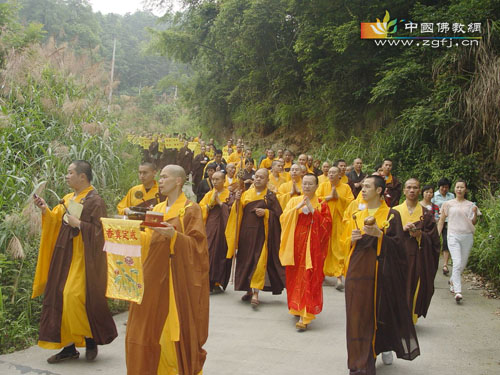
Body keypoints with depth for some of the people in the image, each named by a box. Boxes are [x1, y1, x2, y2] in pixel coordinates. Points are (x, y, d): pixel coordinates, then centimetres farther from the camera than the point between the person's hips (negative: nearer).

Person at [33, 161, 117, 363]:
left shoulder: (95, 201, -12)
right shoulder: (68, 199, 12)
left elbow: (98, 231, -16)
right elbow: (57, 223, 13)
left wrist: (78, 223, -20)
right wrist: (45, 210, 0)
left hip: (83, 258, -8)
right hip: (65, 257, 8)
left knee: (77, 298, -8)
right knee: (60, 298, 7)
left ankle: (91, 340, 13)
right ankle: (69, 346, 17)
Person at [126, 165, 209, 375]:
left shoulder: (191, 209, -5)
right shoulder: (157, 209, 14)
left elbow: (197, 244, -12)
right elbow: (147, 241, 12)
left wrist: (174, 235, -27)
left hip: (177, 277, -6)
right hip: (154, 275, 6)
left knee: (176, 328, -1)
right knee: (148, 327, 7)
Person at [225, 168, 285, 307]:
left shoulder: (270, 196, 3)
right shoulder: (246, 194, 10)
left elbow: (278, 214, -1)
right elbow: (238, 212, 6)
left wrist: (265, 212, -16)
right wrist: (237, 201, -11)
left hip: (262, 233, -3)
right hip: (246, 232, 4)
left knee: (259, 261, -11)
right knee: (246, 260, 7)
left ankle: (255, 293, -11)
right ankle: (249, 290, 21)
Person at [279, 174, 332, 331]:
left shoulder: (321, 204, 4)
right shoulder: (294, 201, 10)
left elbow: (326, 224, -8)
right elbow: (283, 218, -3)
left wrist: (312, 210, -15)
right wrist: (297, 207, -15)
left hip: (312, 247, -2)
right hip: (296, 245, 2)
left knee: (309, 279, -7)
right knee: (295, 277, 8)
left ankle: (305, 316, -7)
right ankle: (296, 307, 29)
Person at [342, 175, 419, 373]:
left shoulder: (392, 215, 0)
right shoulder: (356, 217, 11)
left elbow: (398, 244, -5)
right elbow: (346, 243, 13)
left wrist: (379, 234, -20)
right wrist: (352, 238, -8)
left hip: (382, 272, -2)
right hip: (358, 270, 3)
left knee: (383, 311, 8)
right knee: (359, 314, 0)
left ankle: (385, 347, 37)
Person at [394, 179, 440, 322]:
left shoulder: (426, 214, 6)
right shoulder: (395, 211, 6)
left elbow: (433, 238, 3)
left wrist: (420, 235, -16)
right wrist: (402, 229, -17)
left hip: (418, 258, 0)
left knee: (415, 287, 0)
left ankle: (411, 319, 15)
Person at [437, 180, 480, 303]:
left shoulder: (470, 205, 10)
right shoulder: (448, 204, 5)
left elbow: (473, 223, 9)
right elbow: (441, 221, 9)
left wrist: (475, 213, -9)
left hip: (467, 236, 3)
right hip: (453, 236, -3)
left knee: (463, 264, 9)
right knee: (457, 263, -15)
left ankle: (453, 280, 37)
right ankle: (458, 292, -17)